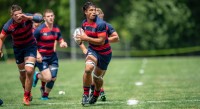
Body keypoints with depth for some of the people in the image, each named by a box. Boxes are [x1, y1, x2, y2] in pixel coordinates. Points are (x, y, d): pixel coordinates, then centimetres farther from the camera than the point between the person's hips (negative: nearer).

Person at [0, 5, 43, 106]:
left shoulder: (27, 17, -24)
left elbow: (40, 19, -41)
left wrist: (27, 17, -53)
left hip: (30, 46, -2)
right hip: (18, 48, 2)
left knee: (29, 71, -17)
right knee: (22, 73, 12)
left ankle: (26, 96, -3)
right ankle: (27, 92, 39)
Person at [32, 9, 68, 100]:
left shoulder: (56, 29, 3)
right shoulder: (39, 29, -14)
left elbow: (61, 41, 13)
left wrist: (63, 44, -12)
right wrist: (37, 54, -19)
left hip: (52, 56, 5)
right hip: (41, 57, -5)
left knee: (53, 78, 0)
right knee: (48, 78, -16)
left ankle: (45, 95, 25)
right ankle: (37, 76, 20)